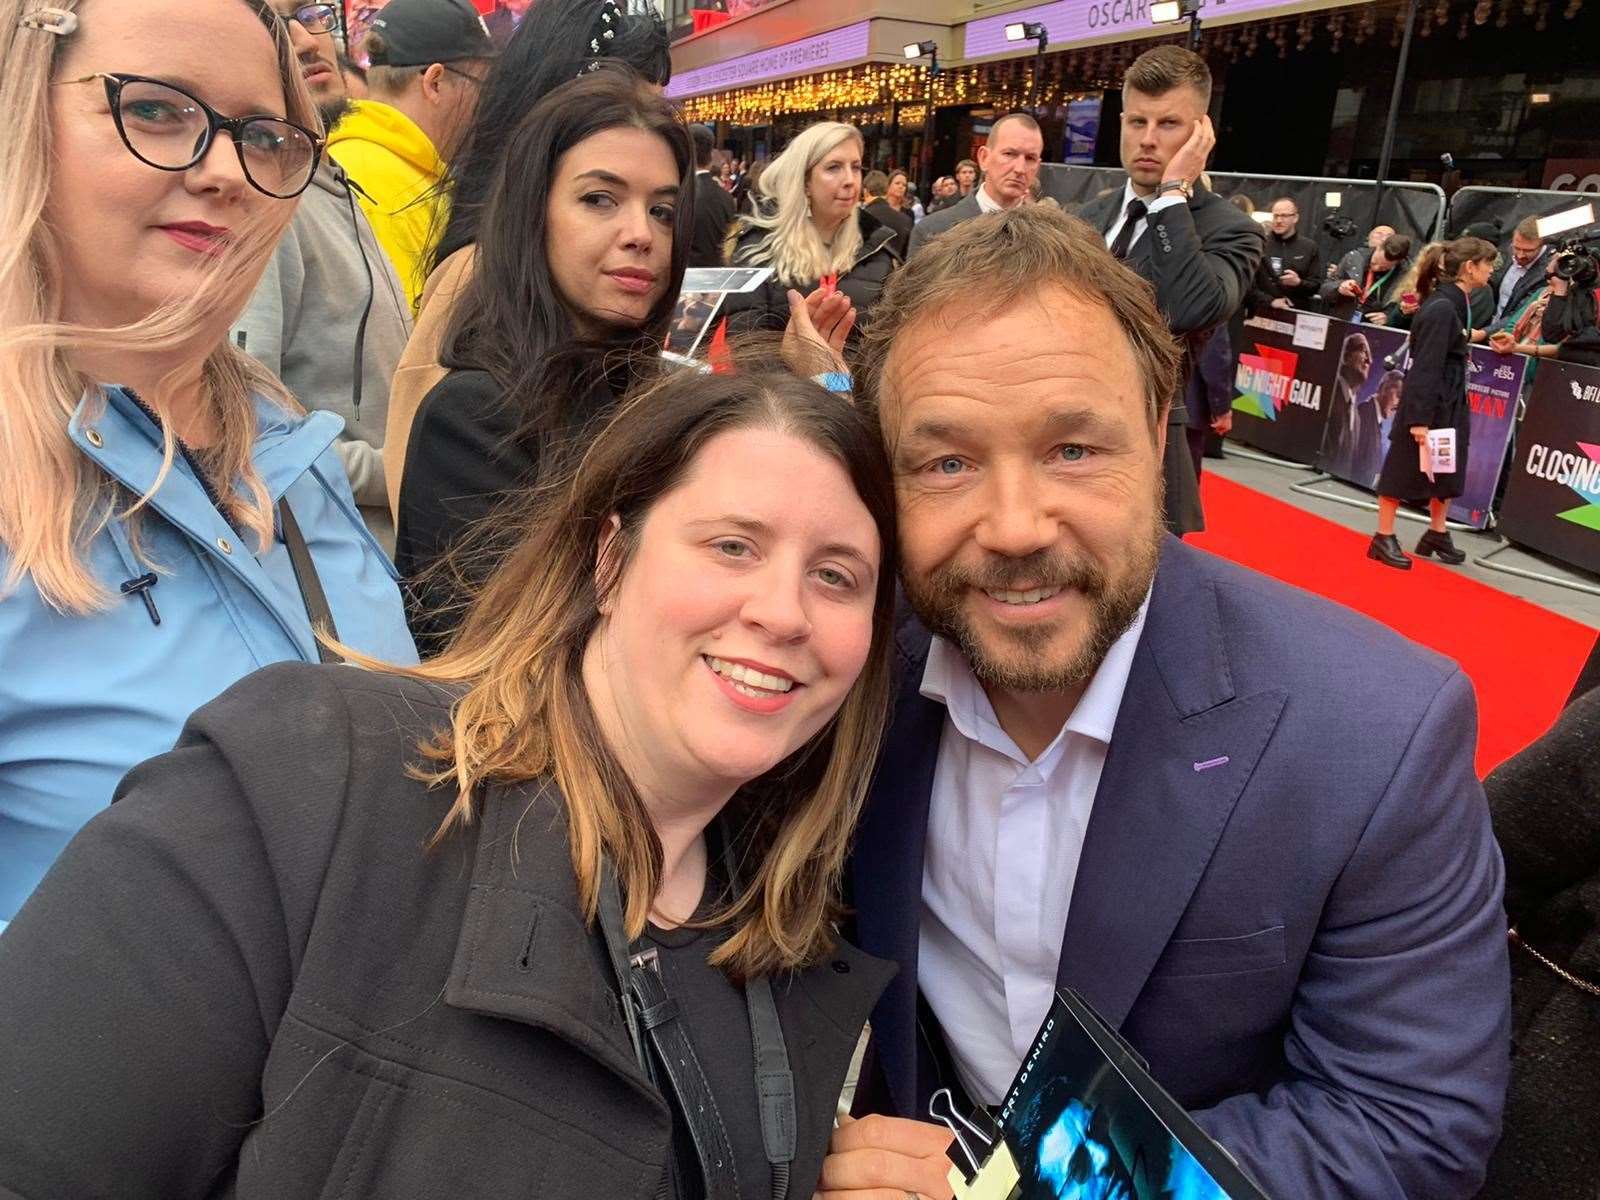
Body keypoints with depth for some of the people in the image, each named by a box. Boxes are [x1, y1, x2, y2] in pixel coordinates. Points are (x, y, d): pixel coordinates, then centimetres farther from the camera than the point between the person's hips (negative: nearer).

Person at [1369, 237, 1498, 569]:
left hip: (1451, 402, 10)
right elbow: (1425, 367, -23)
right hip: (1427, 401, -10)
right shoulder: (1441, 308, -21)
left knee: (1447, 470, 17)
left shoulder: (1455, 302, 6)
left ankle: (1437, 534, 30)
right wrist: (1419, 419, -24)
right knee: (1404, 467, 1)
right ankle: (1384, 538, 11)